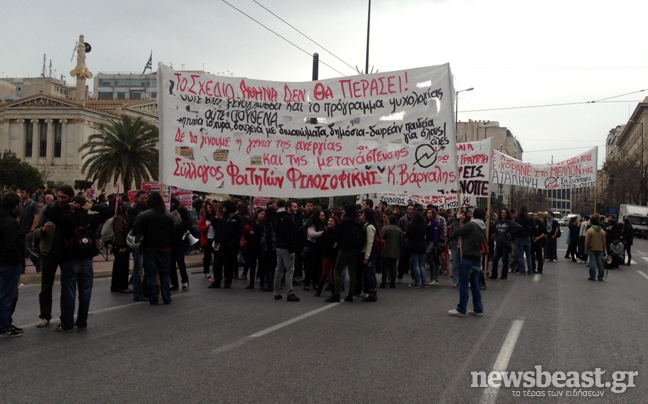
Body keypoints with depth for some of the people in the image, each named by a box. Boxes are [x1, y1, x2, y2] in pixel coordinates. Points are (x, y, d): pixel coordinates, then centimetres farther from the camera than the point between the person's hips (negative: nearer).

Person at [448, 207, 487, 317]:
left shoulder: (471, 225, -12)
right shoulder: (483, 228, 10)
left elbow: (457, 233, -9)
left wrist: (452, 235, 14)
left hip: (468, 259, -7)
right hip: (477, 259, 8)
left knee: (463, 284, -2)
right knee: (475, 285, 15)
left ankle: (461, 309, 3)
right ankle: (478, 309, 17)